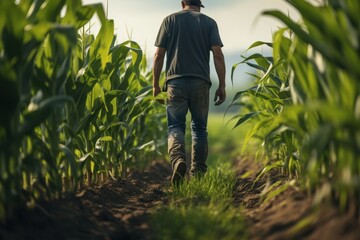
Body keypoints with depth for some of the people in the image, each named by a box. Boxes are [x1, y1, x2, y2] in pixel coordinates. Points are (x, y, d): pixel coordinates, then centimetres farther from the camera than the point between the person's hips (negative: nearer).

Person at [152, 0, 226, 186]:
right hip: (201, 82, 1)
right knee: (199, 128, 10)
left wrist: (155, 84, 12)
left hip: (175, 81, -1)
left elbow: (159, 55, 5)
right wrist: (222, 86, 2)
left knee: (175, 126, -1)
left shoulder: (170, 20, 11)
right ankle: (198, 173, 8)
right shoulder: (209, 22, 11)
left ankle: (178, 159, -28)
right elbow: (218, 55, 0)